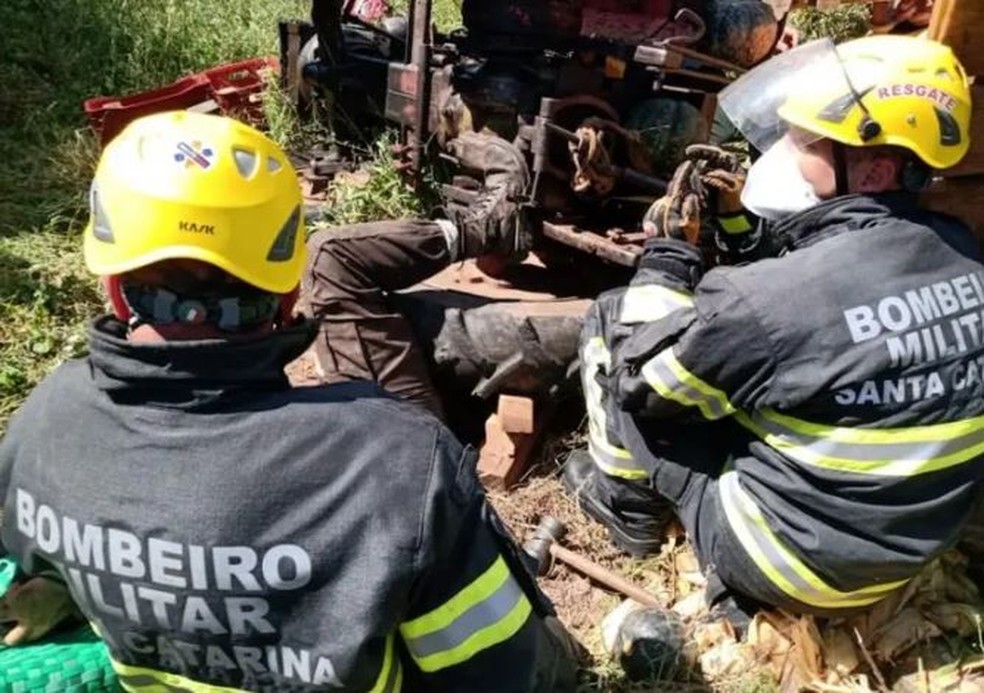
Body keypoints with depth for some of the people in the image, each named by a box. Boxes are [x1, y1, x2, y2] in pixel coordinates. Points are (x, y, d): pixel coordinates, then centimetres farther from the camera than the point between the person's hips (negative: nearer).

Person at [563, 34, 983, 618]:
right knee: (718, 319, 18)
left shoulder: (781, 298, -31)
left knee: (612, 319, -3)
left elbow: (641, 376, -15)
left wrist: (671, 249, -5)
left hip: (786, 558, -7)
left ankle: (625, 499, 18)